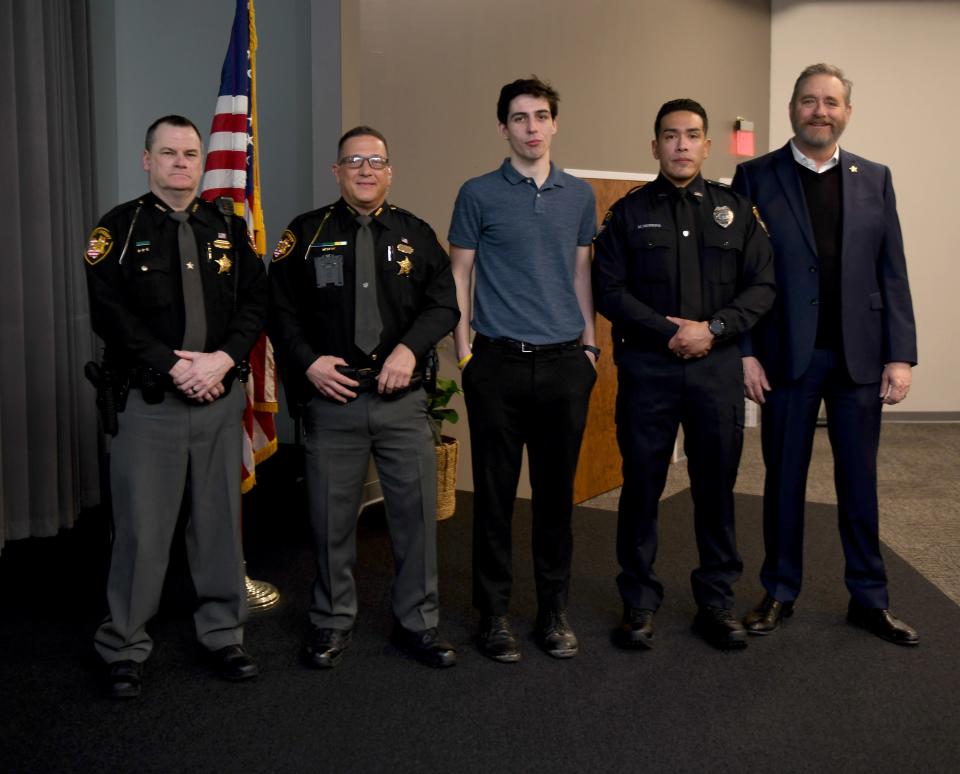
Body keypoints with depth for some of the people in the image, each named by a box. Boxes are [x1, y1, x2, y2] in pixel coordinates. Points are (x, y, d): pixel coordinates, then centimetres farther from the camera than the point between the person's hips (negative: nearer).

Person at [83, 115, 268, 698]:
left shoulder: (229, 228, 11)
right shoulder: (119, 228, 1)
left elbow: (255, 301, 4)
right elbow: (110, 312, -8)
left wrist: (222, 359, -12)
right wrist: (173, 367, -15)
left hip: (221, 398, 3)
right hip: (149, 401, -3)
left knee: (220, 520, 11)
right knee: (142, 528, 1)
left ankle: (223, 634, 25)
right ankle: (124, 648, 16)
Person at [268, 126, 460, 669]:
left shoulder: (416, 234, 8)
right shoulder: (307, 234, 5)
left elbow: (443, 303, 2)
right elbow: (280, 309, 4)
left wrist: (409, 348, -14)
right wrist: (308, 361, -10)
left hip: (403, 399, 1)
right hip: (331, 399, -1)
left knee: (417, 512, 4)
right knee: (332, 517, 7)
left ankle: (417, 624, 21)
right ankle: (332, 625, 25)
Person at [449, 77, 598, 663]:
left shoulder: (579, 195, 10)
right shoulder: (479, 194, 1)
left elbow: (582, 273, 15)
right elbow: (460, 275, 2)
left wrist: (590, 345, 10)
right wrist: (464, 350, -3)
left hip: (565, 363, 3)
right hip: (499, 365, -3)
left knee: (557, 491, 9)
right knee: (496, 492, 4)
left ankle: (554, 609, 22)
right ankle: (495, 612, 17)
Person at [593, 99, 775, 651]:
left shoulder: (735, 209, 10)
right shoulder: (629, 212, 5)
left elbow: (762, 285, 4)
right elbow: (610, 290, -3)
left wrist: (713, 329, -11)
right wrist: (669, 333, -12)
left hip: (718, 366, 1)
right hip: (647, 367, -1)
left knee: (717, 486, 7)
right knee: (642, 485, 4)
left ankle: (718, 602, 20)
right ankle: (640, 602, 17)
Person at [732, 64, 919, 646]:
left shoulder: (875, 179, 8)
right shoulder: (756, 177, 1)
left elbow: (893, 273, 5)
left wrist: (901, 354, -2)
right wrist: (745, 352, -8)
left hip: (860, 356, 2)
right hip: (788, 356, -2)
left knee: (860, 480, 9)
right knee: (784, 479, 9)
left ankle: (870, 598, 22)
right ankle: (780, 592, 22)